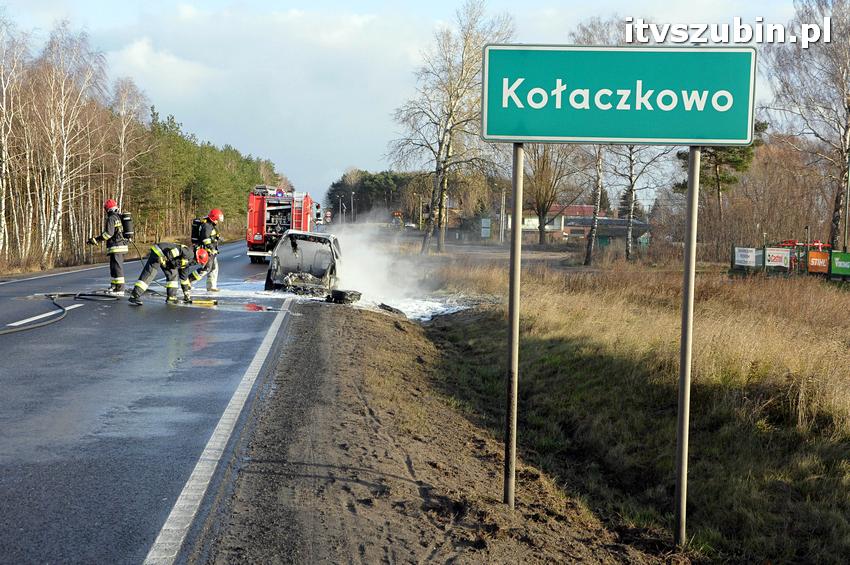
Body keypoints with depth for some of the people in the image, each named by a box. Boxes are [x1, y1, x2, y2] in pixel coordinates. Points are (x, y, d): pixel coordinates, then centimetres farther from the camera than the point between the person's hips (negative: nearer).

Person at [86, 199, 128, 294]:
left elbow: (108, 233, -20)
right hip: (122, 244, 9)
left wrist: (96, 239, -17)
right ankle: (114, 286, 27)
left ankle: (119, 289, -11)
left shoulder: (111, 218, -11)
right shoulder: (120, 217, 15)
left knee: (117, 267, -8)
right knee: (115, 267, 18)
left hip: (116, 247, -9)